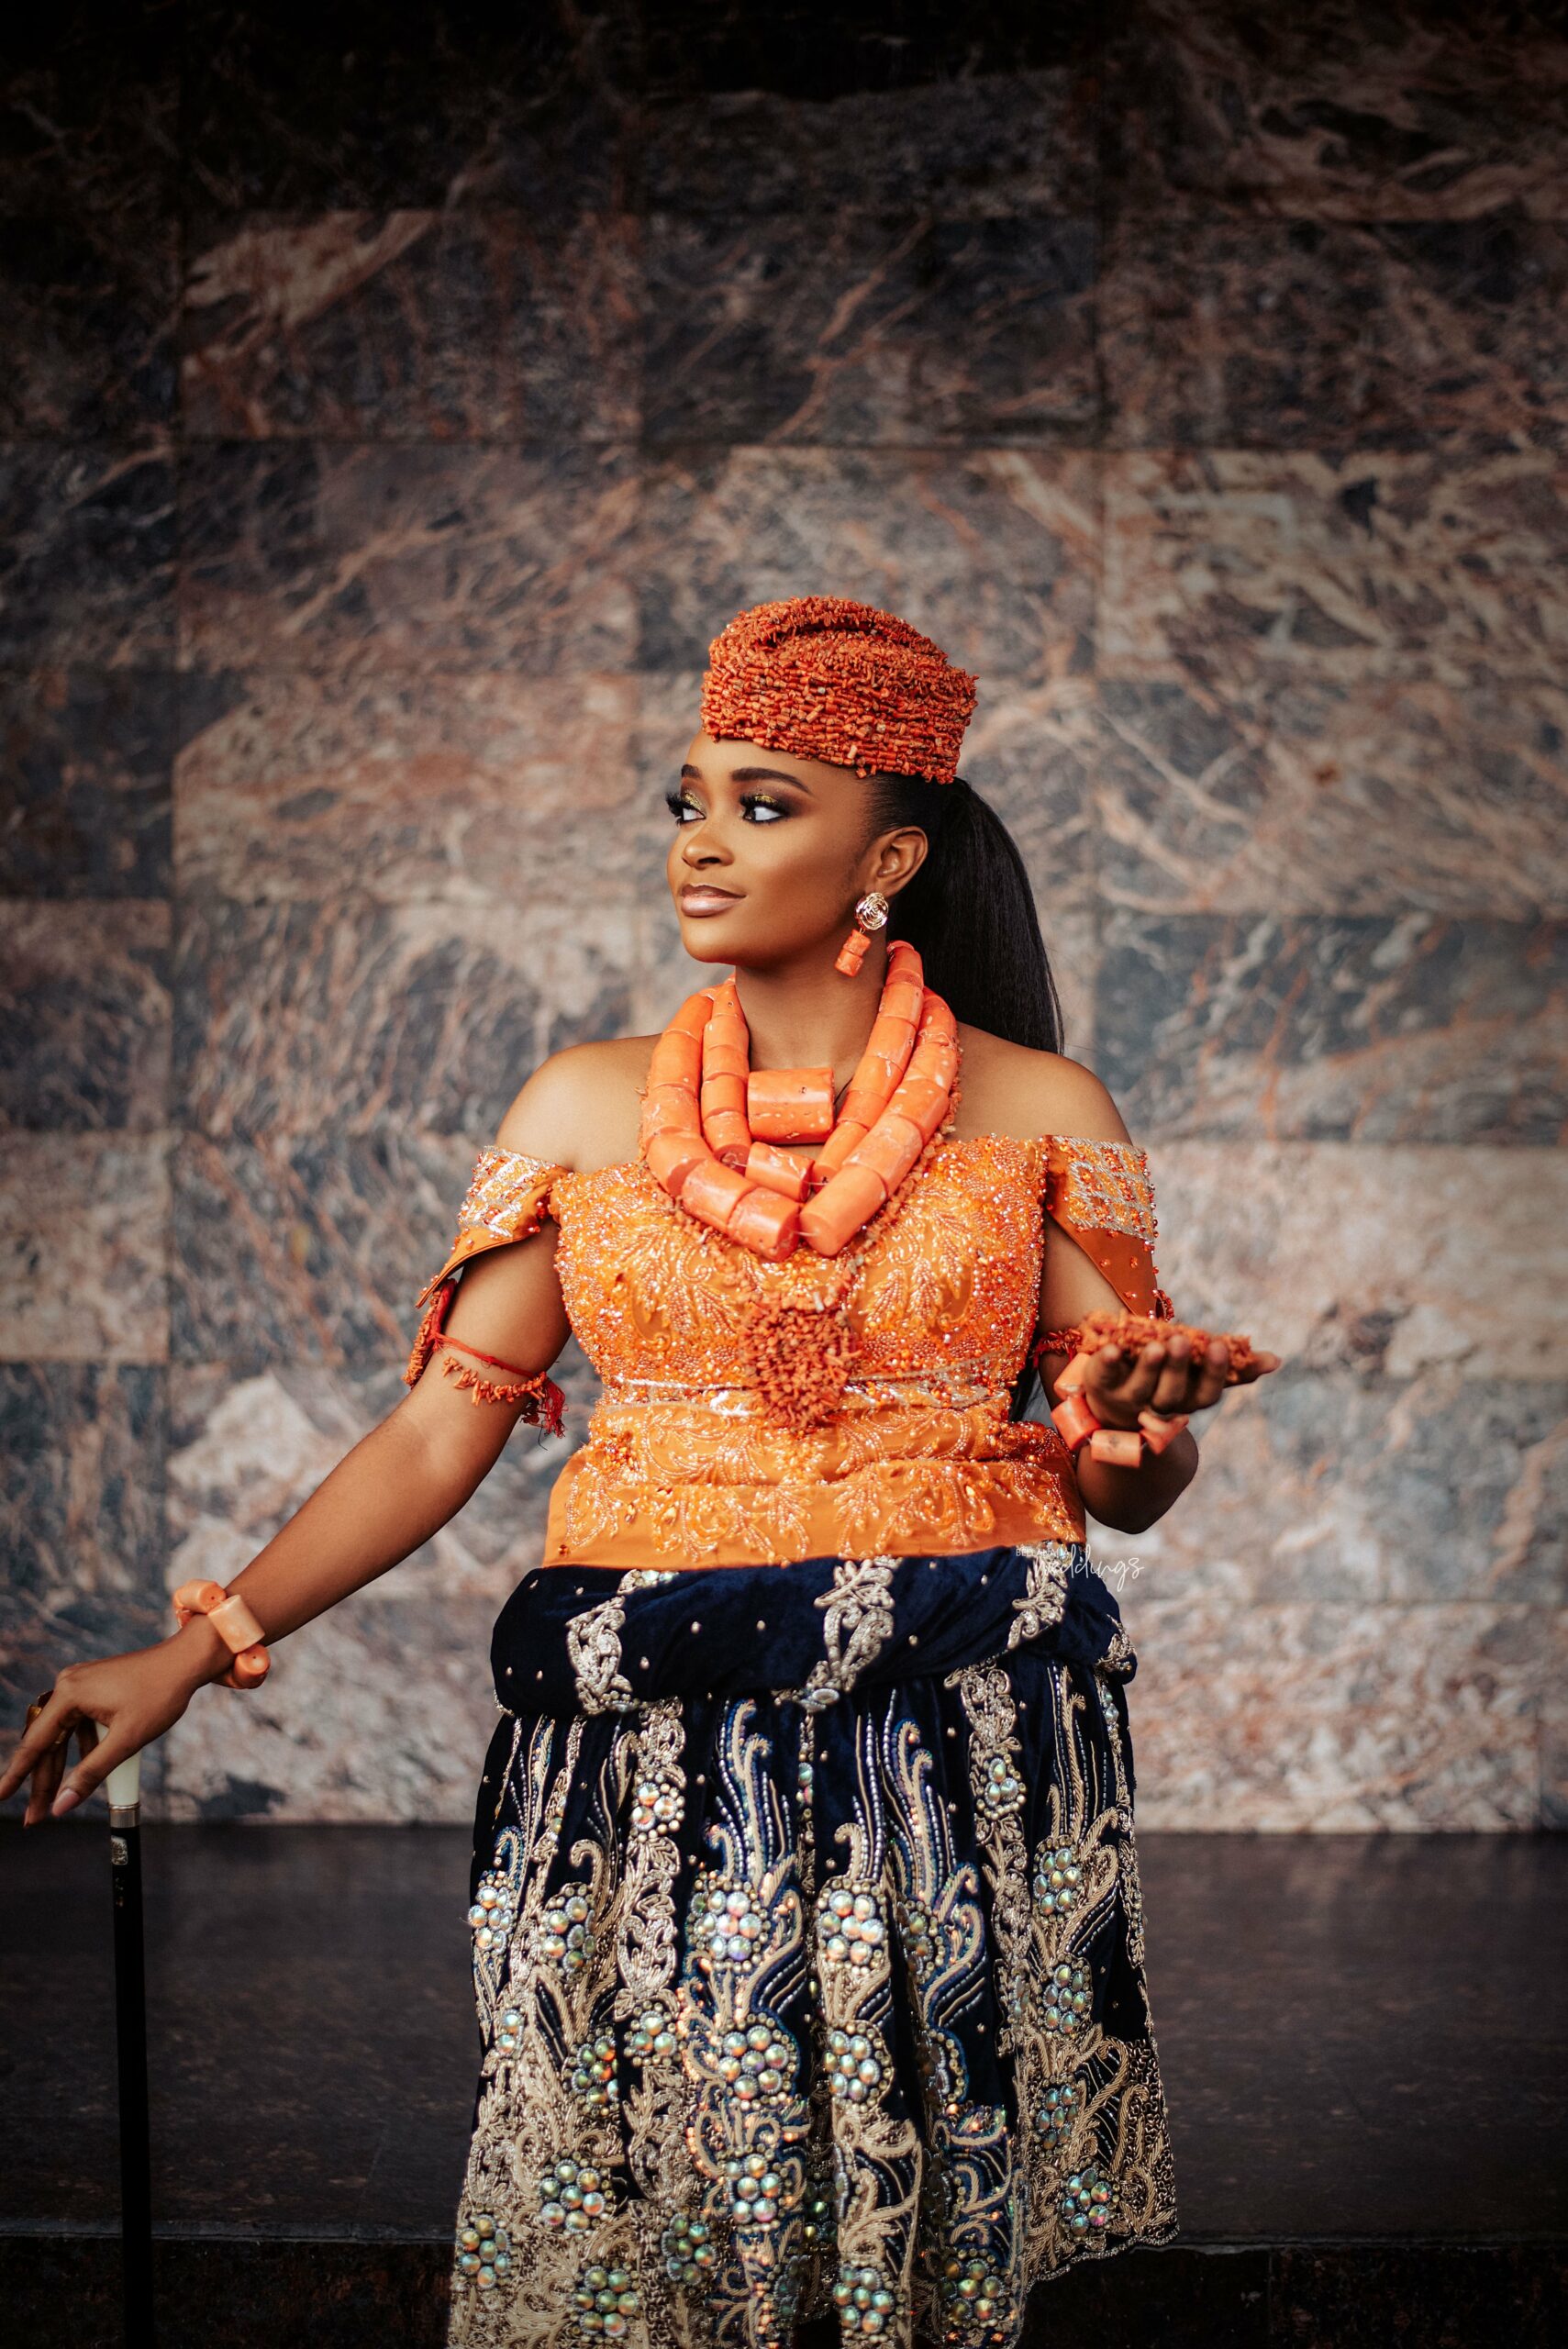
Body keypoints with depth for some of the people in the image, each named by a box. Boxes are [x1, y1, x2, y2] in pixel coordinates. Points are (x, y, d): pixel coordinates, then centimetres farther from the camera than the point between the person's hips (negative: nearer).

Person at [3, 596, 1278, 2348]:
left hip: (958, 1748, -1)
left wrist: (1136, 1432, -18)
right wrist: (202, 1647, -5)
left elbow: (1125, 1486, 6)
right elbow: (438, 1432, 4)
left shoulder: (1035, 1113, 3)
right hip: (644, 1747, 1)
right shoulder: (587, 1111, 7)